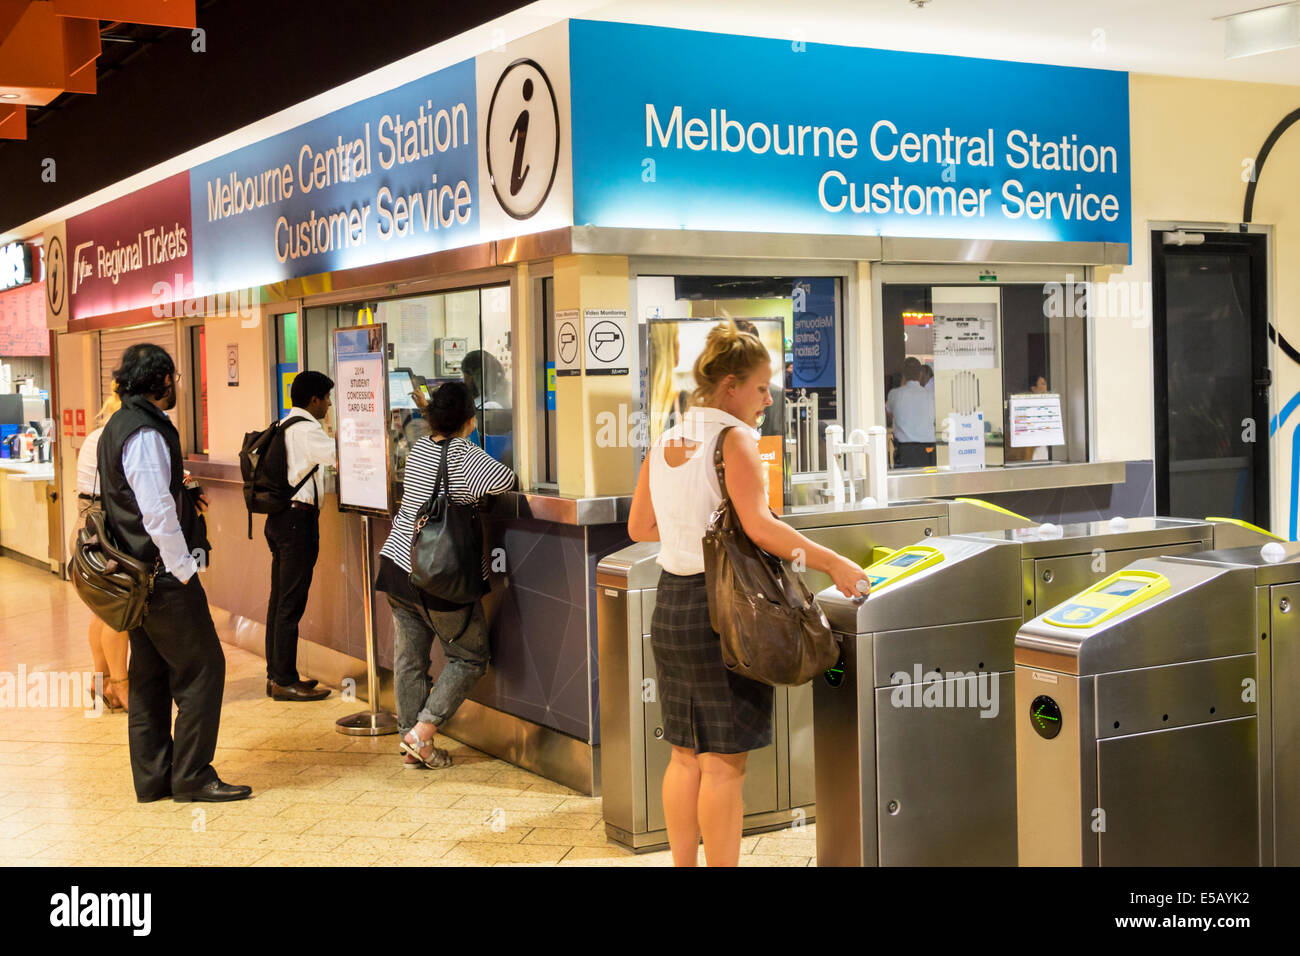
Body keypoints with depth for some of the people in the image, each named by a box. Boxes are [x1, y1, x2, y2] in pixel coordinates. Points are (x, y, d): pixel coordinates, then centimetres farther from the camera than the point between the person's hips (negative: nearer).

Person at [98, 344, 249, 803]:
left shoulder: (117, 427, 13)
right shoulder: (145, 434, -18)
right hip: (164, 576, -10)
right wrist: (184, 570, -17)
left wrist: (178, 487, 19)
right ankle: (192, 777, 2)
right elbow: (158, 513, -23)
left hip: (137, 575, 10)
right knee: (202, 669, -3)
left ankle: (153, 778, 20)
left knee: (150, 675, 14)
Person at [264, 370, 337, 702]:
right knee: (291, 602, -6)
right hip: (298, 518, -10)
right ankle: (284, 681, -2)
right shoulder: (306, 429, -14)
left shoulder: (284, 426, 16)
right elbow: (343, 460, -18)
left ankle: (276, 675, 20)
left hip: (280, 517, 10)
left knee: (280, 599, 13)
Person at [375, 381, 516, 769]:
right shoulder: (463, 454, -13)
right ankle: (423, 730, 0)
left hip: (397, 565, 7)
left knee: (409, 657, 10)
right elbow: (504, 480, -24)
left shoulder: (419, 448, 7)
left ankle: (412, 744, 16)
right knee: (470, 657, 8)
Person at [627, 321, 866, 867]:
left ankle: (683, 864, 23)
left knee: (685, 756, 16)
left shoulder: (665, 445, 10)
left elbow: (639, 527, 17)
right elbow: (759, 526, -23)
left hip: (669, 606, 8)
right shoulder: (733, 439, -12)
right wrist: (835, 564, -20)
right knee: (724, 762, 0)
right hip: (719, 606, -8)